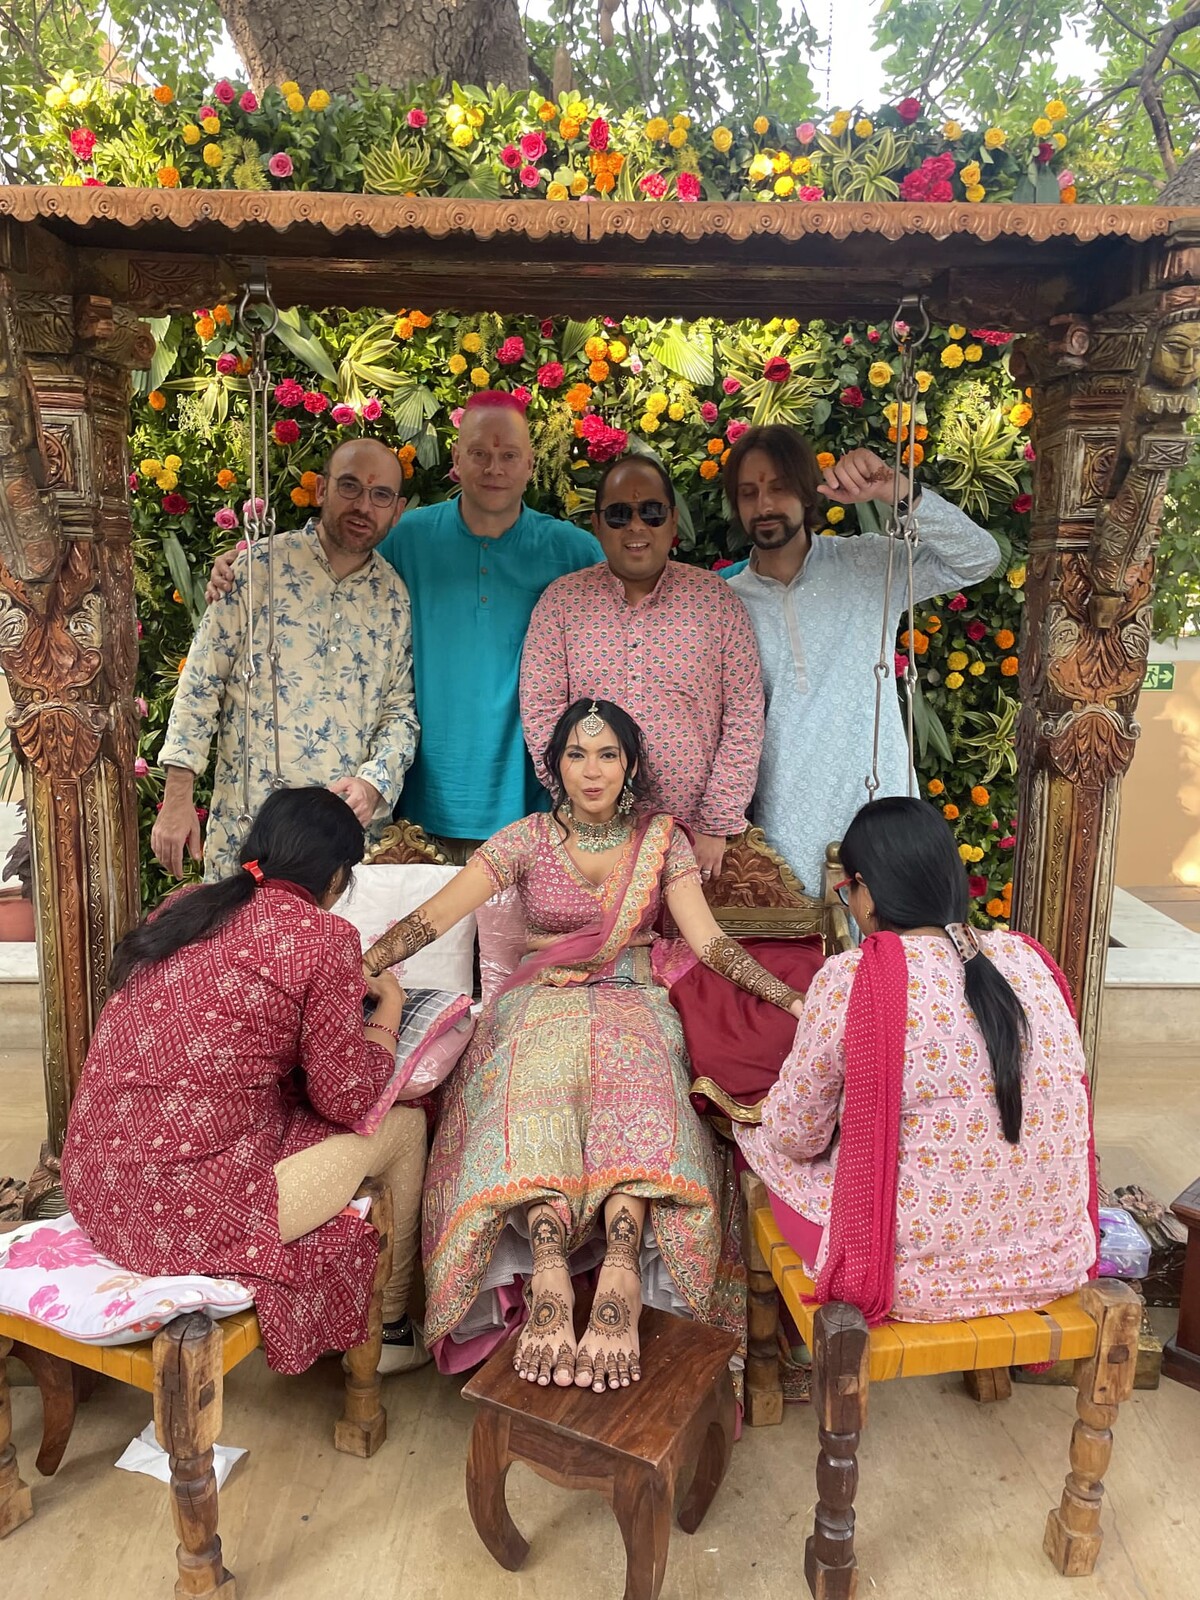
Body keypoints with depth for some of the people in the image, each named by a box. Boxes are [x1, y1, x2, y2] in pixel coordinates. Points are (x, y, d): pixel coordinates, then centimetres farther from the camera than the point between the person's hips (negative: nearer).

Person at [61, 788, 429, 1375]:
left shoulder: (182, 904, 8)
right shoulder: (323, 937, -12)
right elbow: (348, 1098, -5)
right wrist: (388, 1008, 12)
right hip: (187, 1210, -8)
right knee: (404, 1125, 11)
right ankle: (388, 1330, 32)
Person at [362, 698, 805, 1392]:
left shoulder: (662, 838, 10)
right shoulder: (528, 839, 6)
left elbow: (708, 939, 3)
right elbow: (435, 916, -4)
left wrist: (791, 1000, -12)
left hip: (634, 1005, 0)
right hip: (544, 1006, 0)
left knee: (635, 1091, -36)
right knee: (535, 1099, -36)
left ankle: (620, 1275, -54)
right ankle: (547, 1278, -53)